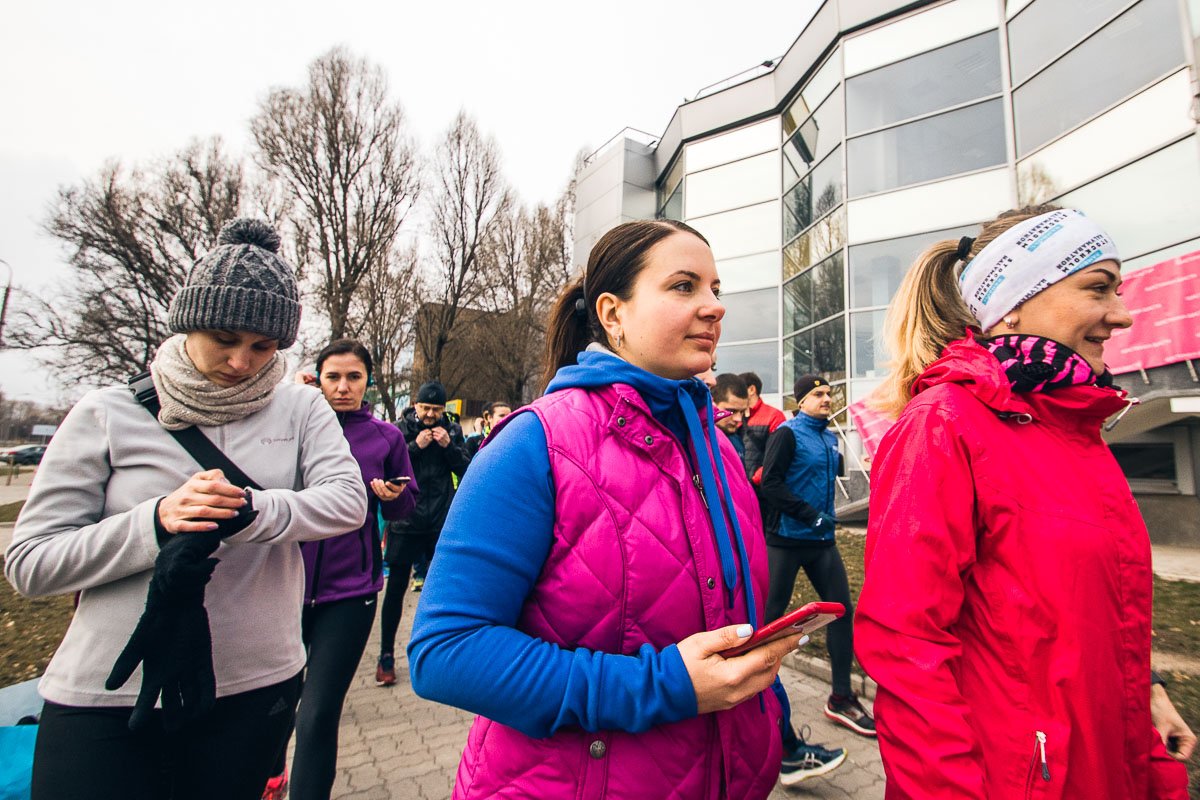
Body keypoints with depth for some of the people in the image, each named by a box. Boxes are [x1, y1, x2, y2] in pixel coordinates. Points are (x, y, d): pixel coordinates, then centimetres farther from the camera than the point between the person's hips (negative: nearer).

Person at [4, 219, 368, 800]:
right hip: (106, 697, -1)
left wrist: (246, 513, -29)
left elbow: (348, 500, -14)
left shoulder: (300, 411, -1)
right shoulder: (110, 414, -4)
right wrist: (155, 522, -22)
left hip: (256, 688, 1)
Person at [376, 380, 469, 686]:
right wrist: (416, 446, -19)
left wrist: (449, 446, -15)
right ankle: (386, 655, 21)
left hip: (441, 521, 2)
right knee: (396, 587, 5)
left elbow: (465, 470, -1)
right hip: (406, 520, -2)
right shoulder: (400, 429, -3)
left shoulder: (452, 430, 3)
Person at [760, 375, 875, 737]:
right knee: (772, 613, 6)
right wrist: (811, 515, -19)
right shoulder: (787, 433, -12)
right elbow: (770, 484, -18)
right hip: (787, 539, -7)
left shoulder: (830, 437, 9)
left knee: (842, 609, 7)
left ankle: (841, 697, 23)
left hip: (822, 540, 7)